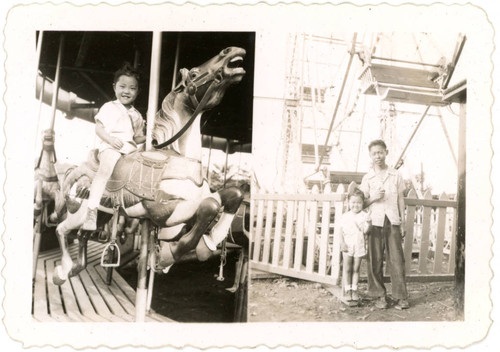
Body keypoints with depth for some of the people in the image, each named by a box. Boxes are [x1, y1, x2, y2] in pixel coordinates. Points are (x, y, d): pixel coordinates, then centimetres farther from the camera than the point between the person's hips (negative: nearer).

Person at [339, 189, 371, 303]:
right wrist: (342, 243, -9)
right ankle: (347, 290, 11)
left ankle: (354, 290, 17)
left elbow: (365, 231, -7)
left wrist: (368, 224, -26)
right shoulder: (345, 216, 1)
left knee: (356, 269, 8)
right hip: (347, 246, 0)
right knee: (347, 268, 3)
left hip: (359, 246, 0)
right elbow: (341, 231, 0)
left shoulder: (364, 216, -1)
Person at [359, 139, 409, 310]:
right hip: (375, 222, 0)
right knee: (375, 261, 0)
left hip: (393, 222, 0)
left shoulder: (396, 175, 8)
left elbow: (400, 200, 11)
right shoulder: (367, 178, 6)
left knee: (397, 260, -2)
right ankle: (379, 296, 10)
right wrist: (374, 198, -12)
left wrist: (402, 223, 7)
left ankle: (401, 297, 5)